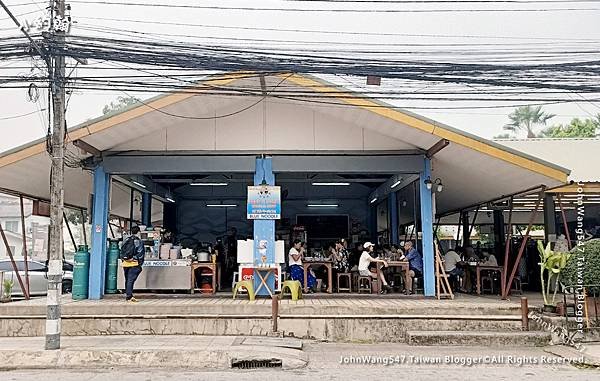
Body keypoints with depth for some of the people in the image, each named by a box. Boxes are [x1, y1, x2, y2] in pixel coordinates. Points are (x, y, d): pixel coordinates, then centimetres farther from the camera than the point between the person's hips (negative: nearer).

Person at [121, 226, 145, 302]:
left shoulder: (126, 240, 13)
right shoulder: (138, 241, -6)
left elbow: (122, 251, 15)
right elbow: (141, 253, -9)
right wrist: (140, 262, -1)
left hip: (125, 262, 6)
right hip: (134, 264, -6)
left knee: (127, 279, 14)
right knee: (131, 279, -8)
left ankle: (127, 295, 20)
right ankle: (129, 296, -12)